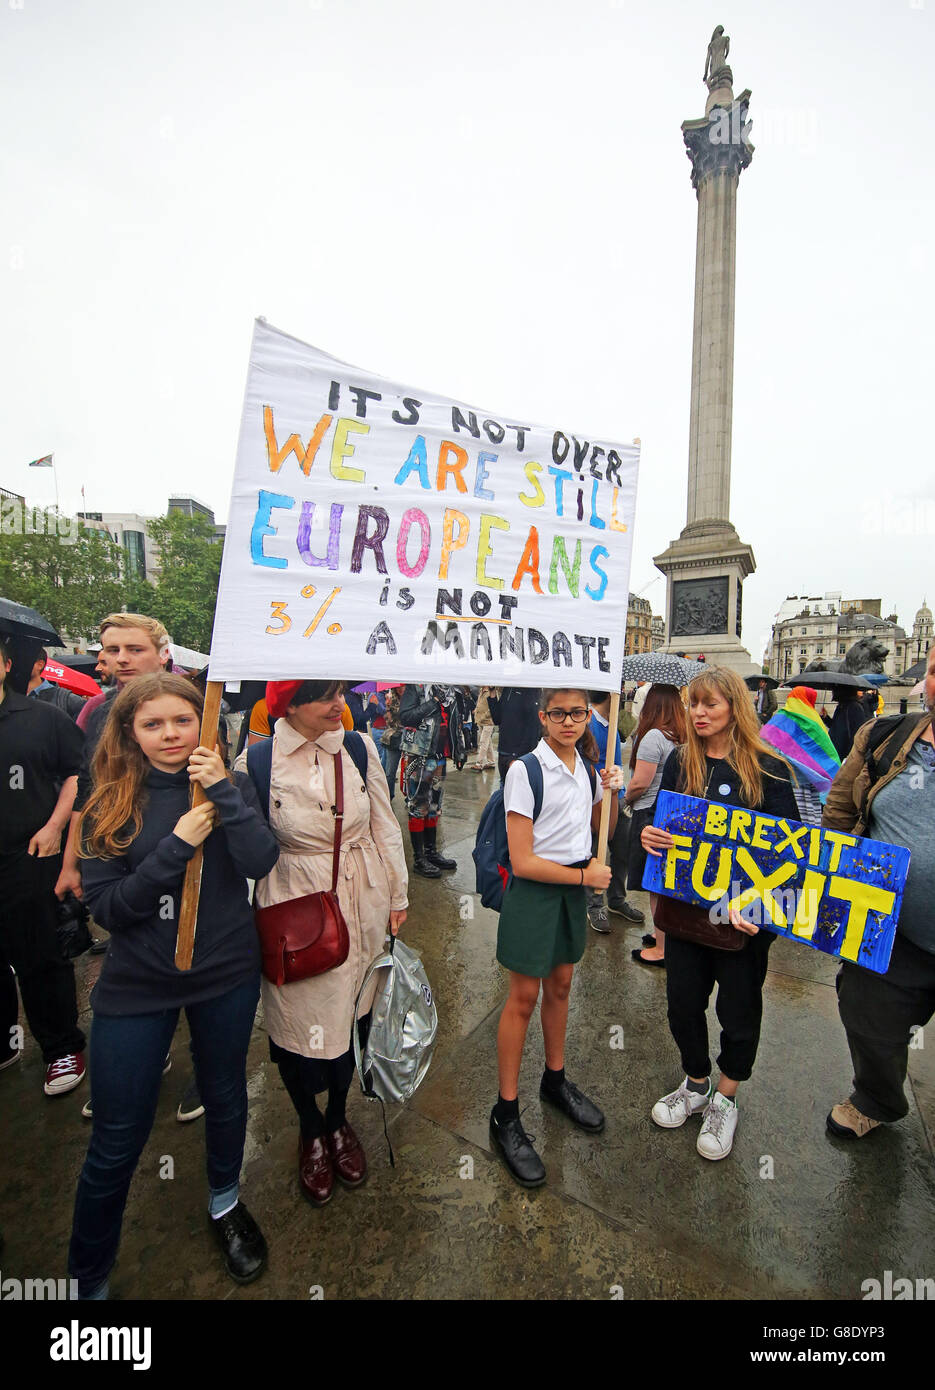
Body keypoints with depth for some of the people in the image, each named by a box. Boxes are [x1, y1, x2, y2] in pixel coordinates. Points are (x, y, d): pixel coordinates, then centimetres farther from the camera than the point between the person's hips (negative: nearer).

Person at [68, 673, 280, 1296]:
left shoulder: (228, 786, -7)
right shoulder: (109, 805, -8)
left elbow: (261, 862, -20)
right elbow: (106, 907, -12)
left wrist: (223, 789, -27)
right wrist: (177, 844, -24)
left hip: (227, 974, 1)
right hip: (138, 987, -1)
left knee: (225, 1094, 23)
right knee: (117, 1141, 10)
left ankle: (225, 1202, 52)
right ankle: (87, 1279, 37)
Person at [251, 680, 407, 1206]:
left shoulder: (359, 746, -4)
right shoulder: (258, 762, -13)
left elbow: (384, 824, 3)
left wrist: (397, 895, 7)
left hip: (361, 906, 3)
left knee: (350, 1014, 17)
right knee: (297, 1021, 10)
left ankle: (339, 1120, 47)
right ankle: (311, 1130, 42)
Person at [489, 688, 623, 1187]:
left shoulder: (586, 769, 1)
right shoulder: (525, 772, -19)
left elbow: (601, 828, 16)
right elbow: (522, 861, -20)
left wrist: (611, 793, -3)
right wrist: (585, 876, -14)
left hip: (574, 889, 6)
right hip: (534, 891, -6)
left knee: (560, 986, 19)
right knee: (524, 996, 4)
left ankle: (555, 1081, 40)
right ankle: (506, 1114, 20)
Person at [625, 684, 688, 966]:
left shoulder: (653, 736, -17)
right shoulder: (681, 738, 5)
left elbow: (640, 783, -19)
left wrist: (627, 797, 0)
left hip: (651, 815, -8)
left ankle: (661, 949, 12)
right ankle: (665, 934, 33)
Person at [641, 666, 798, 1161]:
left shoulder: (768, 769, -11)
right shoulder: (679, 762, 1)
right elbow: (663, 821, 10)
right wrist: (649, 836, -13)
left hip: (744, 914, -3)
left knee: (739, 1007, 15)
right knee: (683, 999, 14)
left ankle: (725, 1100, 39)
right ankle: (696, 1084, 41)